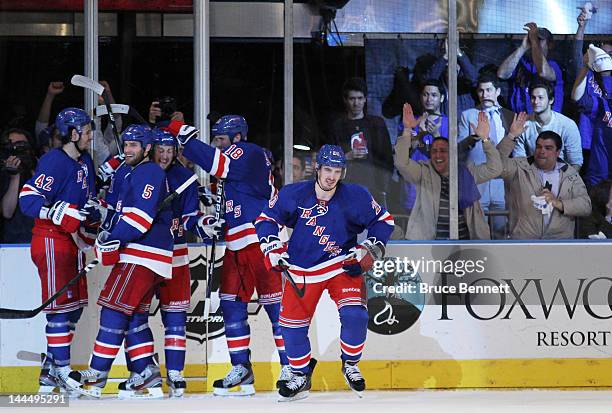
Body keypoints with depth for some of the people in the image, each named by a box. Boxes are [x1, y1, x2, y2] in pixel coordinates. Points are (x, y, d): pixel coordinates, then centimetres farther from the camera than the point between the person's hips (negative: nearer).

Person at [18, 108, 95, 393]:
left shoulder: (85, 161, 13)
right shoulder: (54, 161, -16)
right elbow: (27, 199, -21)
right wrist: (58, 213, -32)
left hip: (72, 240, 9)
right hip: (51, 240, -9)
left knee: (75, 305, 10)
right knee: (61, 305, -9)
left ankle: (50, 372, 17)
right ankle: (62, 370, -6)